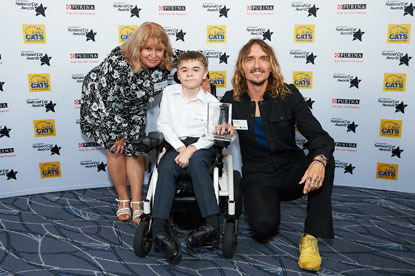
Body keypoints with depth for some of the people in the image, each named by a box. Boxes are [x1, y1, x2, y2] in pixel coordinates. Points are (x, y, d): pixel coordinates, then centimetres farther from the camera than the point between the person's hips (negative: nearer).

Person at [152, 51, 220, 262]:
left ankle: (212, 224, -42)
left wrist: (191, 149, -21)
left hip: (201, 146, -2)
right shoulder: (169, 93, 9)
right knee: (166, 166, -30)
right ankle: (159, 227, -38)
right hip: (176, 144, 2)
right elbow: (163, 124, 4)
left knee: (196, 162, -35)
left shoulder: (211, 101, 2)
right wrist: (180, 147, -9)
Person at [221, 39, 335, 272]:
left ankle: (311, 237, -19)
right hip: (258, 176, -1)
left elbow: (318, 135, -14)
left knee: (325, 160, -31)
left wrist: (319, 160, -37)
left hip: (292, 172, 1)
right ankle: (266, 203, 10)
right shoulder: (231, 100, -1)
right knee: (264, 226, -30)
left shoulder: (288, 95, -5)